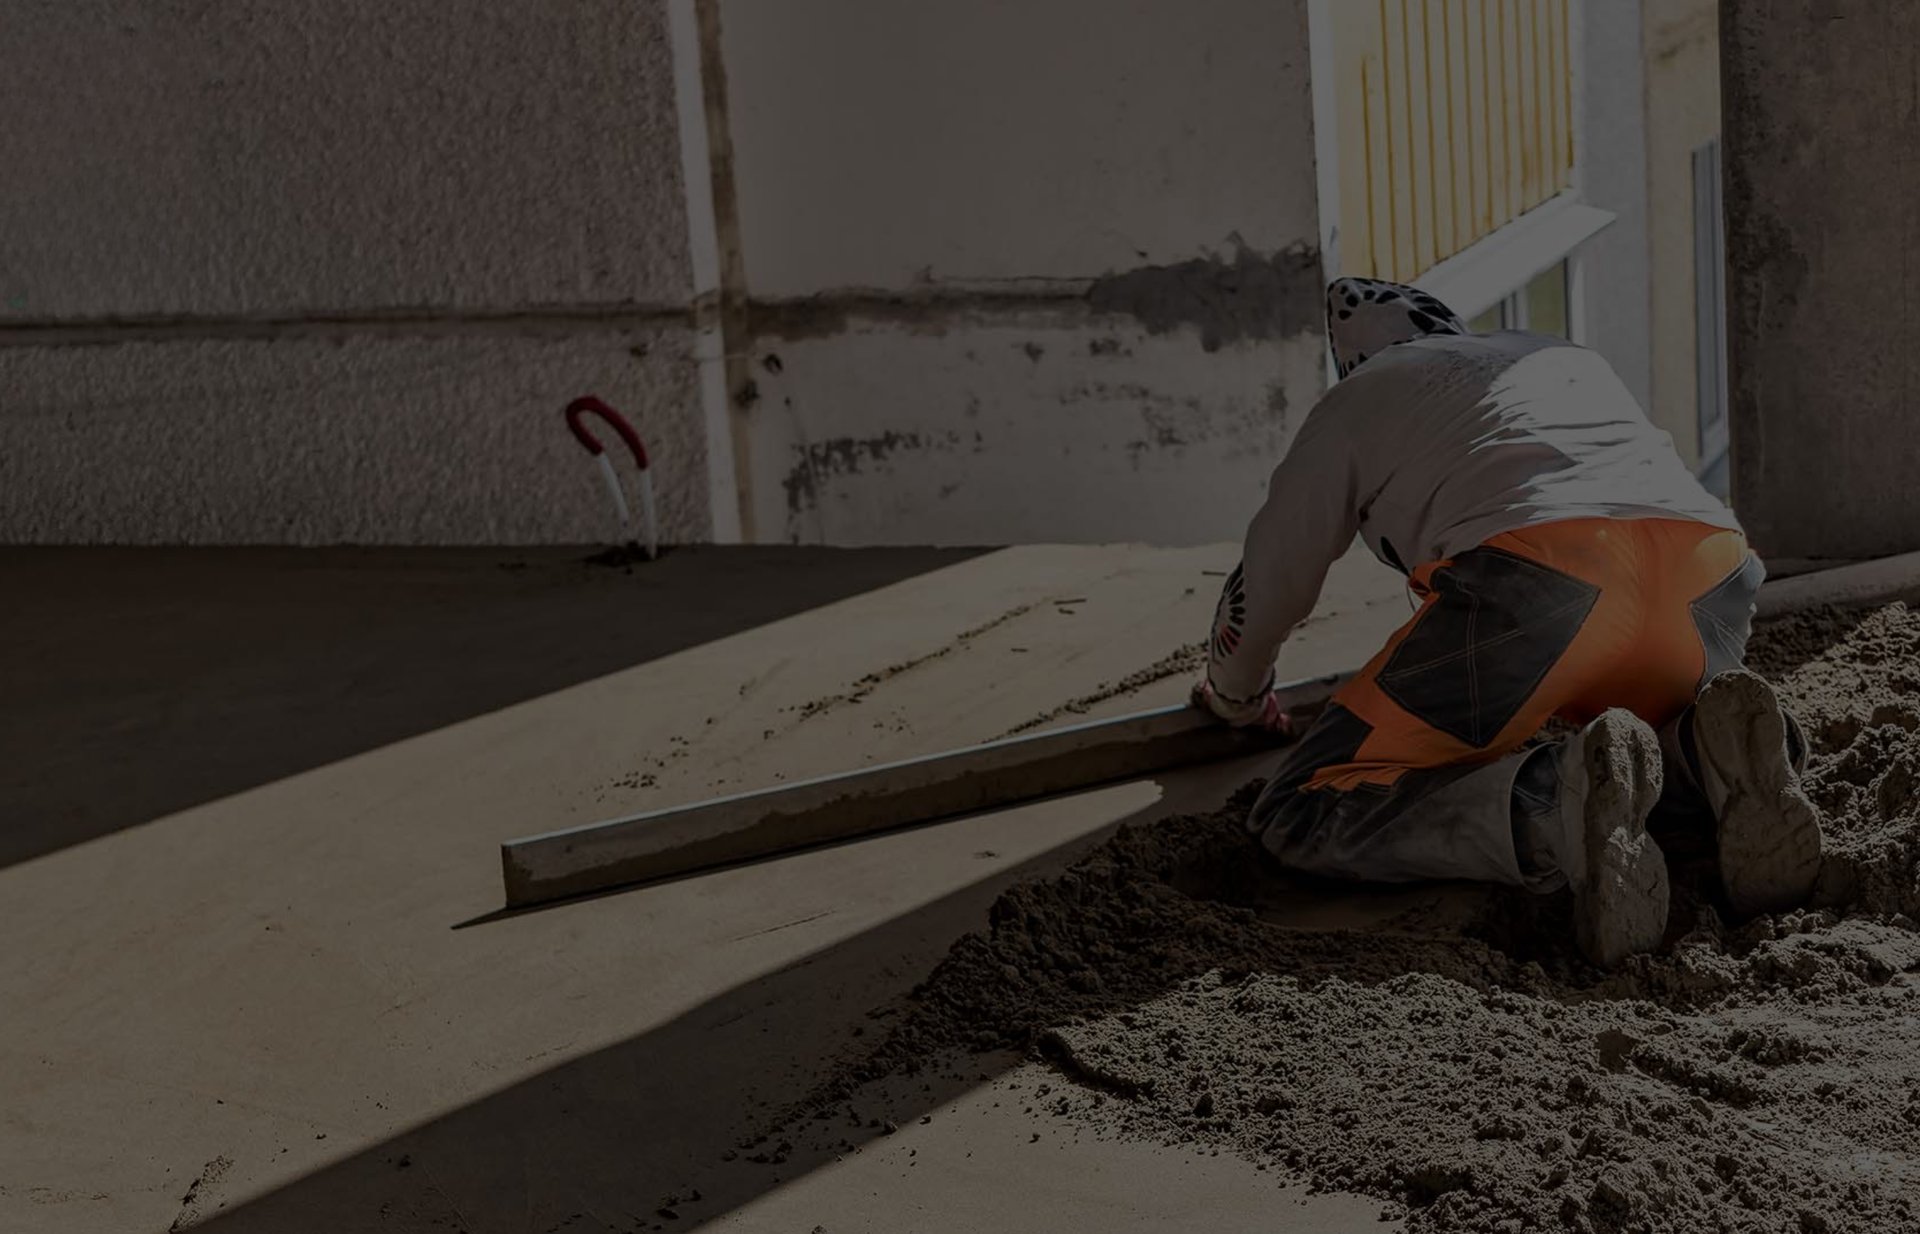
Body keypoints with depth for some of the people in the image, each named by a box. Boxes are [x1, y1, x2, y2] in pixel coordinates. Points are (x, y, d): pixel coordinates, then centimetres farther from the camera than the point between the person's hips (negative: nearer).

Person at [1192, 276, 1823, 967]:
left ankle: (1562, 805, -24)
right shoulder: (1573, 361, 42)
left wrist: (1236, 697, 59)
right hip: (1707, 580, 5)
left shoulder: (1356, 400, 30)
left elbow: (1264, 584, 38)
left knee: (1302, 823, 3)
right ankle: (1712, 751, -3)